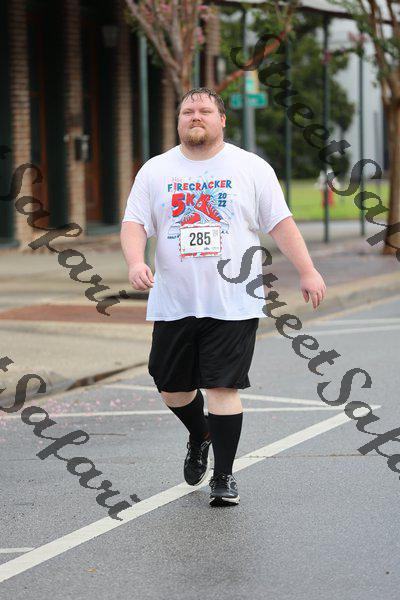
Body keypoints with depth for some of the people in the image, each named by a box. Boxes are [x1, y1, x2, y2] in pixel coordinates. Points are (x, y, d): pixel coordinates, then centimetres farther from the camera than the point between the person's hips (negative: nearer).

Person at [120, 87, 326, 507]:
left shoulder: (252, 168, 4)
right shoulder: (155, 171, 8)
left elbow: (280, 223, 5)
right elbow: (134, 223, 3)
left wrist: (307, 271, -1)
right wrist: (136, 262, -16)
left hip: (233, 304, -3)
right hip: (173, 304, 3)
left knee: (222, 388, -8)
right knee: (172, 387, 10)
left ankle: (223, 476, 4)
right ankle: (199, 436, 42)